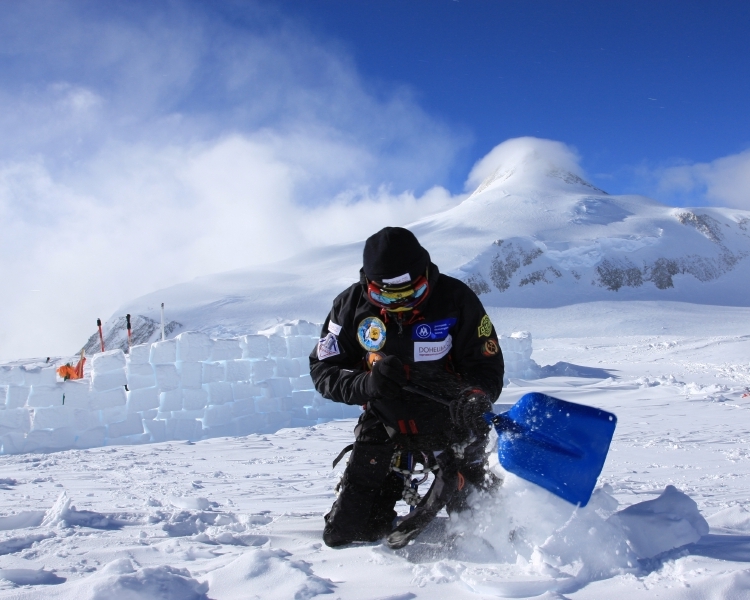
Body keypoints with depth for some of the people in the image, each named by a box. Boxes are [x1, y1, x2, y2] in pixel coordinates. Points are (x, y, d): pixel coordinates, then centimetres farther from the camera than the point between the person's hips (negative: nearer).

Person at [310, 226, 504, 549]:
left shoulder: (455, 299, -15)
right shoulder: (351, 305, -9)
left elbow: (487, 362, -8)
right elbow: (323, 368, -4)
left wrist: (475, 398, -31)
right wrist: (365, 384, -25)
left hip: (448, 424, -2)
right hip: (384, 425, 2)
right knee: (342, 533, 2)